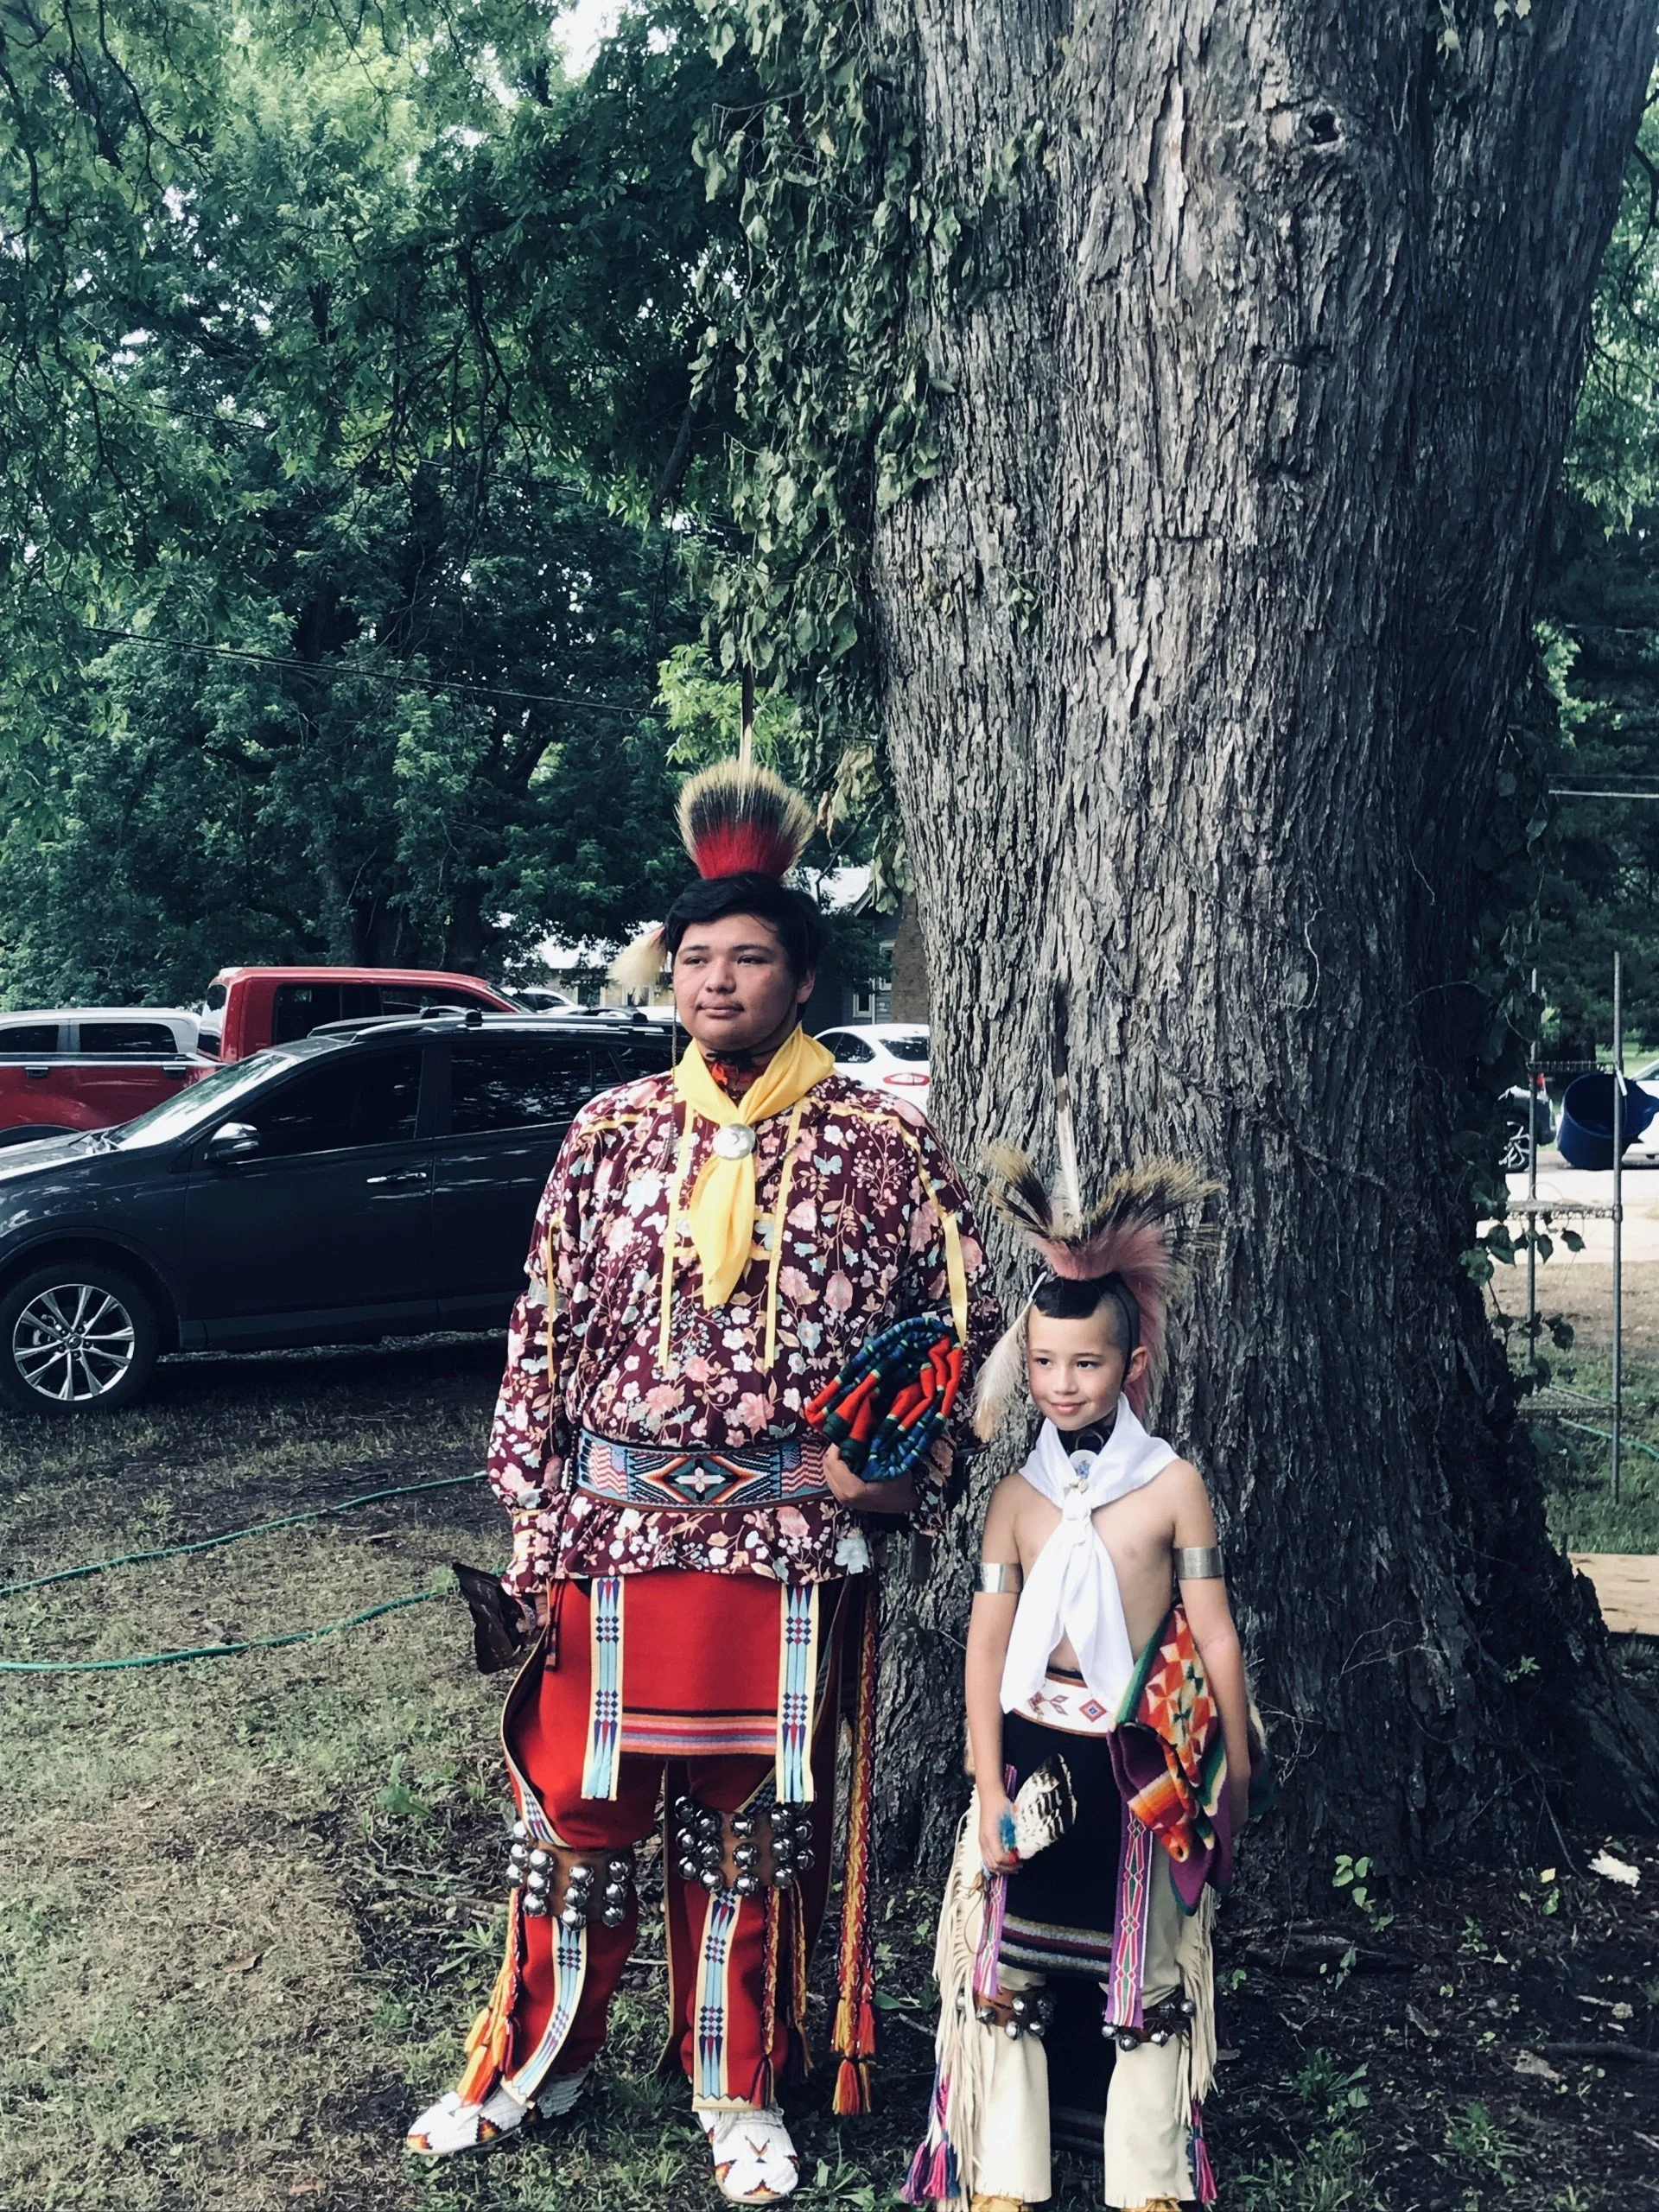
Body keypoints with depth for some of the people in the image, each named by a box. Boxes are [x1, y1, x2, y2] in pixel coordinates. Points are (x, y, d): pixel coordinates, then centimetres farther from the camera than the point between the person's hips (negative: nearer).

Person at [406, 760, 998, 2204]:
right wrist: (536, 1513, 2)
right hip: (615, 1531, 2)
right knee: (573, 1802, 12)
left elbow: (965, 1322, 2)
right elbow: (545, 1327, 5)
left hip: (789, 1542, -2)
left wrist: (894, 1471, -9)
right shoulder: (614, 1134, 3)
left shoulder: (878, 1144, -3)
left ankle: (742, 2095, 32)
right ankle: (536, 2063, 34)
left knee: (752, 1821, 11)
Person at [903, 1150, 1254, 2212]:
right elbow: (988, 1646, -1)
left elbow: (1215, 1635, -3)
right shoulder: (1018, 1497, -1)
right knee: (1006, 1963, 8)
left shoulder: (1173, 1485, -7)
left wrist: (1235, 1767, 2)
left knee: (1148, 1971, 10)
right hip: (1036, 1749, 2)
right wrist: (990, 1785, -4)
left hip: (1144, 1755, -2)